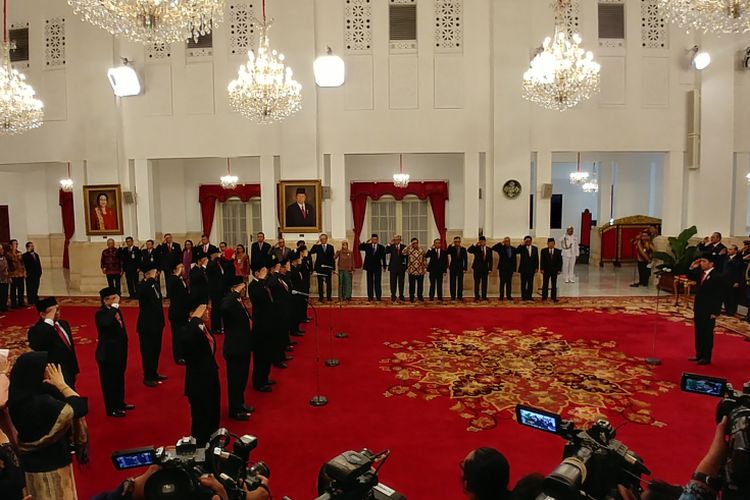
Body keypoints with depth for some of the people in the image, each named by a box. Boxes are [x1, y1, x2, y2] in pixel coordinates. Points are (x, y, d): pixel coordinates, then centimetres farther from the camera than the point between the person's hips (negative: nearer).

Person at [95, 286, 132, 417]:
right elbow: (107, 323, -44)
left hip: (119, 351, 8)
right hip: (107, 353, -8)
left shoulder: (116, 311, 5)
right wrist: (114, 306, -36)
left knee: (119, 379, 20)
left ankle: (120, 403, 36)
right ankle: (111, 409, 19)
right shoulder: (101, 313, -19)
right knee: (109, 381, 6)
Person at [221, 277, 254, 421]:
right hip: (234, 349, -9)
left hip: (243, 347, 9)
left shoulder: (239, 300, 9)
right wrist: (236, 293, -36)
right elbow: (225, 308, -46)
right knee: (234, 379, 5)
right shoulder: (228, 301, -19)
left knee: (242, 377, 21)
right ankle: (234, 410, 18)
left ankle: (240, 404, 37)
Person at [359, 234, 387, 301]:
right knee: (370, 282, 4)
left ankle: (378, 297, 3)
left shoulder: (381, 247, 3)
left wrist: (384, 266, 6)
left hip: (378, 267, -1)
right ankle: (370, 297, 8)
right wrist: (366, 242, -13)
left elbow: (383, 257, 6)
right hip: (369, 267, 1)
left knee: (378, 282, -1)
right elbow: (359, 248, -7)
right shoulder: (367, 246, 5)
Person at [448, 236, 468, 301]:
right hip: (453, 268, -1)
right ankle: (453, 297, 4)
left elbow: (465, 259, 4)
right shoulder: (451, 248, 2)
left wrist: (465, 268, -2)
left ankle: (460, 297, 8)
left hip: (460, 268, 1)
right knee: (453, 283, 0)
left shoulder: (463, 249, 5)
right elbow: (447, 253, -19)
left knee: (460, 283, 2)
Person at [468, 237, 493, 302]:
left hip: (485, 268, 2)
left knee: (484, 283, 2)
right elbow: (469, 250, -14)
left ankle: (484, 297, 8)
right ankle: (477, 297, 3)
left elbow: (490, 260, 8)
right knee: (477, 283, -1)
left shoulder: (489, 250, 8)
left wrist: (490, 269, 2)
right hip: (477, 268, -2)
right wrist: (475, 245, -19)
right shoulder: (476, 248, 2)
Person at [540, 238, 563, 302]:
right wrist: (542, 269, -8)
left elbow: (560, 261, 2)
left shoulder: (558, 251, 2)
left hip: (554, 270, 1)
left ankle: (554, 298, 10)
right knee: (545, 284, 4)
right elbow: (542, 260, -1)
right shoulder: (543, 251, 0)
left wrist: (559, 269, -4)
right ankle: (544, 297, 10)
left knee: (554, 284, 6)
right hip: (546, 270, -1)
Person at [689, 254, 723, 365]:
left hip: (709, 311, -8)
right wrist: (692, 268, 3)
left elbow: (718, 296, -18)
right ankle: (699, 355, 26)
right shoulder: (700, 273, 3)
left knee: (707, 334, 4)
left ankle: (706, 357, 15)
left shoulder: (717, 277, -18)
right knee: (698, 333, 15)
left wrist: (715, 312, -18)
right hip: (699, 308, 8)